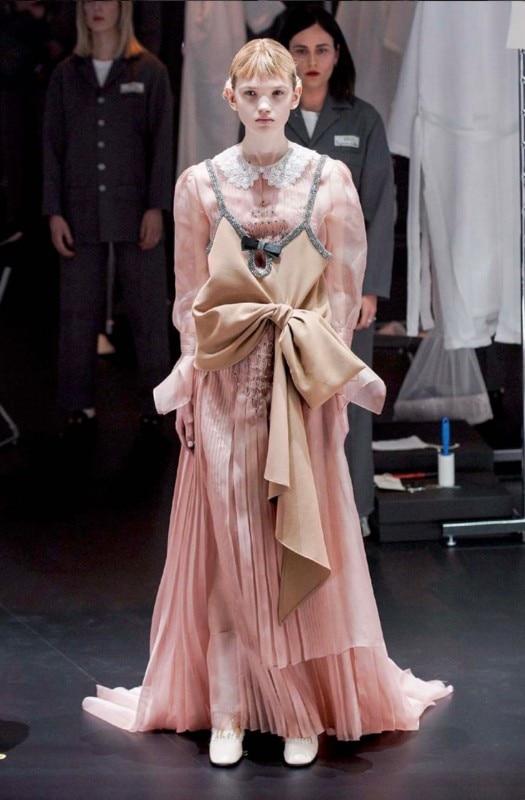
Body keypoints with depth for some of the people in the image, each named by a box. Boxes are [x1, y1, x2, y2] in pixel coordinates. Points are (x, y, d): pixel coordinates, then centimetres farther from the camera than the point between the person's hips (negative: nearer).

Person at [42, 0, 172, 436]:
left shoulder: (150, 72, 3)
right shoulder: (66, 74, 8)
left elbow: (162, 142, 0)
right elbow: (52, 145, 7)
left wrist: (156, 207, -8)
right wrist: (54, 212, 0)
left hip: (135, 211, -2)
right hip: (81, 212, 2)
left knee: (148, 309, 1)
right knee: (78, 310, 4)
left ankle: (153, 401, 9)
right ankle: (78, 403, 12)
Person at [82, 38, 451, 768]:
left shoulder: (330, 180, 1)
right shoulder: (200, 183, 3)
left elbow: (344, 290, 3)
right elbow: (189, 296, 7)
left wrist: (330, 373, -2)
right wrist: (188, 385, 3)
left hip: (304, 381, 0)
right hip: (225, 380, 1)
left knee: (304, 540, 3)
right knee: (227, 543, 3)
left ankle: (306, 708, 13)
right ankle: (228, 710, 10)